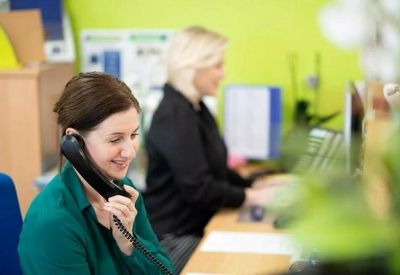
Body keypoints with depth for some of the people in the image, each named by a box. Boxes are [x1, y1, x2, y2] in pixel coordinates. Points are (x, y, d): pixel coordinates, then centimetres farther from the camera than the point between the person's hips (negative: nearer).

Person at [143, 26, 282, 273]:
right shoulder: (175, 115, -22)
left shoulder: (196, 108, 9)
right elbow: (197, 188, -25)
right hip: (173, 238, -9)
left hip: (195, 227, 9)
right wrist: (250, 197, -17)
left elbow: (215, 169, 16)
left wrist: (252, 186, 3)